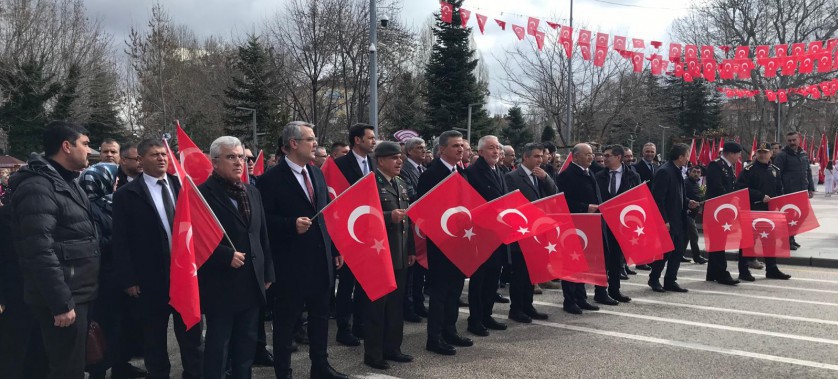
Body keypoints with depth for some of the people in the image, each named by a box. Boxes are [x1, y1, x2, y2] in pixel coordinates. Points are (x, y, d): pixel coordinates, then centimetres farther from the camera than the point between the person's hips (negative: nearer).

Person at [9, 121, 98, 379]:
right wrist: (61, 303, -23)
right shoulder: (38, 187, -16)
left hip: (78, 294, 9)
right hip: (63, 299, -9)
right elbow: (40, 253, -22)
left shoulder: (67, 182, 14)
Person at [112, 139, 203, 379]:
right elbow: (120, 241, -5)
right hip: (151, 281, -2)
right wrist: (129, 280, -10)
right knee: (155, 342, 12)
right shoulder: (126, 194, -3)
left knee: (191, 337, 12)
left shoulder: (181, 186, 6)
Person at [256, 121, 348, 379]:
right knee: (286, 319, 6)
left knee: (320, 315, 16)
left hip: (321, 259, 7)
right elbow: (264, 219, -13)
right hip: (291, 262, -6)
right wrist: (291, 225, -26)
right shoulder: (271, 179, -11)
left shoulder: (317, 173, 11)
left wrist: (335, 249, 13)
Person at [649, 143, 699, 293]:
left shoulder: (677, 171, 12)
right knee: (666, 251, 0)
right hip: (667, 221, -9)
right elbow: (658, 199, -20)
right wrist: (664, 221, -21)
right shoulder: (664, 171, -17)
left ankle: (670, 281, 18)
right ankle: (654, 279, 16)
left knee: (678, 250, 10)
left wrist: (687, 202, 6)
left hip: (678, 219, 9)